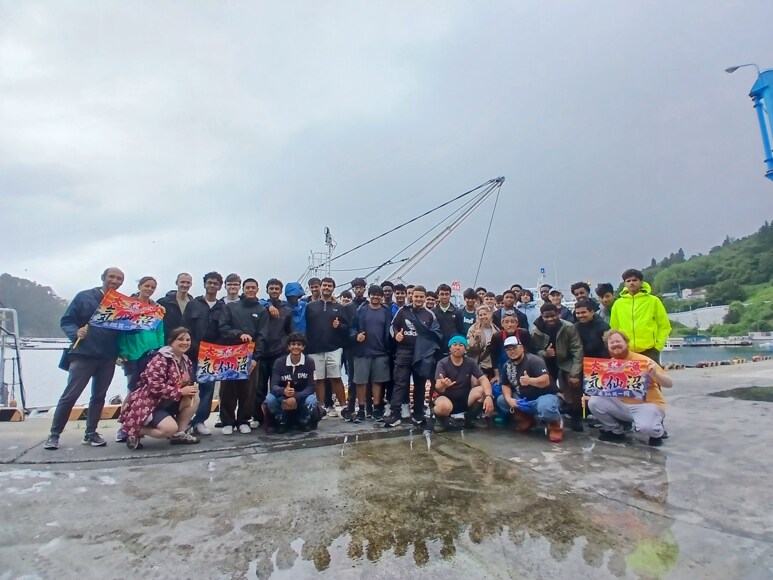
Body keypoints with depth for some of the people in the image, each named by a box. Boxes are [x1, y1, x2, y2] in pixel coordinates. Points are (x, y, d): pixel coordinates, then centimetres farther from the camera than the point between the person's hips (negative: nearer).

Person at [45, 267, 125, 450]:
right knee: (70, 395, -2)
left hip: (108, 357, 3)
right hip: (83, 354, -3)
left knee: (99, 396, 10)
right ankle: (54, 434, 12)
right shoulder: (84, 296, 0)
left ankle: (90, 433, 21)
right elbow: (66, 321, 0)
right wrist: (76, 332, -18)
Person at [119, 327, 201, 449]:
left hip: (166, 403, 8)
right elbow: (155, 387, -28)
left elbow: (185, 383, 13)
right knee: (170, 428, -27)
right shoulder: (160, 359, -19)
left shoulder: (186, 361, 5)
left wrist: (190, 388, -12)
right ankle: (135, 431, -2)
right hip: (147, 404, -8)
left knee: (194, 398, -10)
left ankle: (179, 434, 1)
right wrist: (180, 391, -24)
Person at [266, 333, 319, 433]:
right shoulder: (279, 362, -11)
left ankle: (304, 421, 0)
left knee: (311, 401, -34)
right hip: (283, 398, 1)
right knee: (270, 399, -29)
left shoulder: (309, 362, -14)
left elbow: (311, 386, -17)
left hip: (302, 397, -1)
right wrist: (284, 391, -42)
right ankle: (282, 421, 0)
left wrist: (295, 398, -33)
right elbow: (273, 386, -18)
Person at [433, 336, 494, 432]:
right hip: (447, 398, -3)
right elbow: (438, 387, -25)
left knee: (482, 391, -25)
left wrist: (489, 396, -35)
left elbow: (484, 379, -14)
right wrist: (443, 385, -51)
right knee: (444, 406, -38)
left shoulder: (470, 363, -4)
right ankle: (440, 418, 1)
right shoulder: (443, 363, -13)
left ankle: (470, 417, 2)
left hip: (465, 399, 3)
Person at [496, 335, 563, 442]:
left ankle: (555, 424, -3)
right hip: (523, 399, 7)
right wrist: (509, 399, -16)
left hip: (544, 396, -7)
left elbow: (546, 381, -31)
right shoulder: (507, 366, 1)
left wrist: (530, 381, -51)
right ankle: (526, 418, 10)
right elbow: (505, 385, 5)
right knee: (501, 400, -9)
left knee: (545, 408, -40)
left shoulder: (534, 360, -19)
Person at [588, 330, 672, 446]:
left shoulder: (643, 361, -13)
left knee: (645, 427, -36)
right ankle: (616, 431, 10)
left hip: (647, 404, -4)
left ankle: (657, 432, 7)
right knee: (594, 402, -17)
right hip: (622, 404, 5)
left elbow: (669, 384, -12)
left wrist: (655, 374, -33)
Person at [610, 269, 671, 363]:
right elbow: (614, 328, 11)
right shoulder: (618, 304, 7)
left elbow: (664, 326, 4)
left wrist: (658, 345, -4)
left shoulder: (653, 301, 3)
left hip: (649, 351, -1)